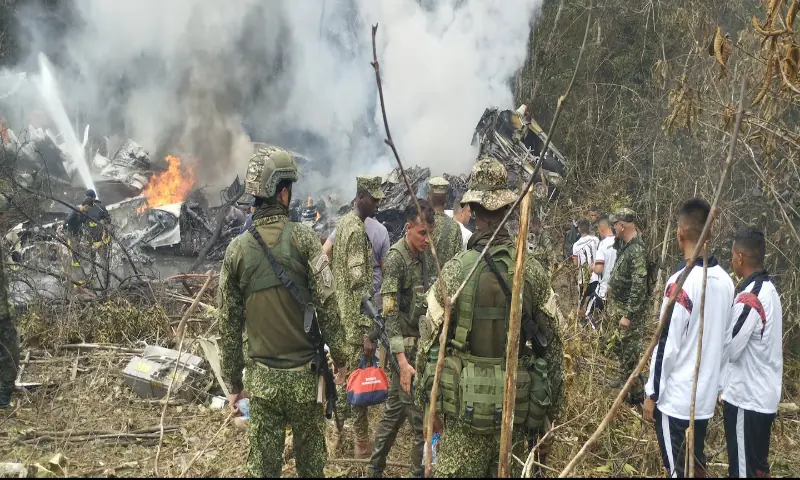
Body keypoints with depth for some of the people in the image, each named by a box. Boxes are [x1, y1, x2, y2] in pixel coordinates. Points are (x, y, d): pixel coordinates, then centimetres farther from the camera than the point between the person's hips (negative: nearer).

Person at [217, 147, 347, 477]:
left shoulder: (237, 249, -2)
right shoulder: (303, 238, -10)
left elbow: (229, 323, 2)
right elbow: (327, 304, -12)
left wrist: (233, 381, 11)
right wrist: (341, 357, 0)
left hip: (261, 377, 2)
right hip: (304, 374, -2)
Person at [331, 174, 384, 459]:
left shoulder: (343, 224, 11)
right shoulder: (358, 231, -19)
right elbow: (359, 284, -24)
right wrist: (367, 330, -23)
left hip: (340, 316, 10)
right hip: (355, 320, -10)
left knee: (343, 375, 16)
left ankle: (339, 434, 27)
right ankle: (362, 443, 10)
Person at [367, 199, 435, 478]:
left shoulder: (420, 256, 8)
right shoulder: (396, 258, -15)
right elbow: (390, 313, -20)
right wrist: (403, 361, -25)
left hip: (418, 345, 8)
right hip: (406, 348, -8)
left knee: (395, 410, 17)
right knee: (419, 418, -2)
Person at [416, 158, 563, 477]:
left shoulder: (454, 270, -11)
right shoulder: (534, 271, -5)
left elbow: (429, 341, -5)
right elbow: (552, 345, 1)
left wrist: (425, 397, 9)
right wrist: (549, 410, 12)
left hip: (465, 406, -2)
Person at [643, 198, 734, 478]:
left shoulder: (681, 282, -20)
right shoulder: (725, 281, 1)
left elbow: (667, 346, -18)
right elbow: (723, 341, 10)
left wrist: (652, 394, -8)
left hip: (676, 399, -7)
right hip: (707, 397, 7)